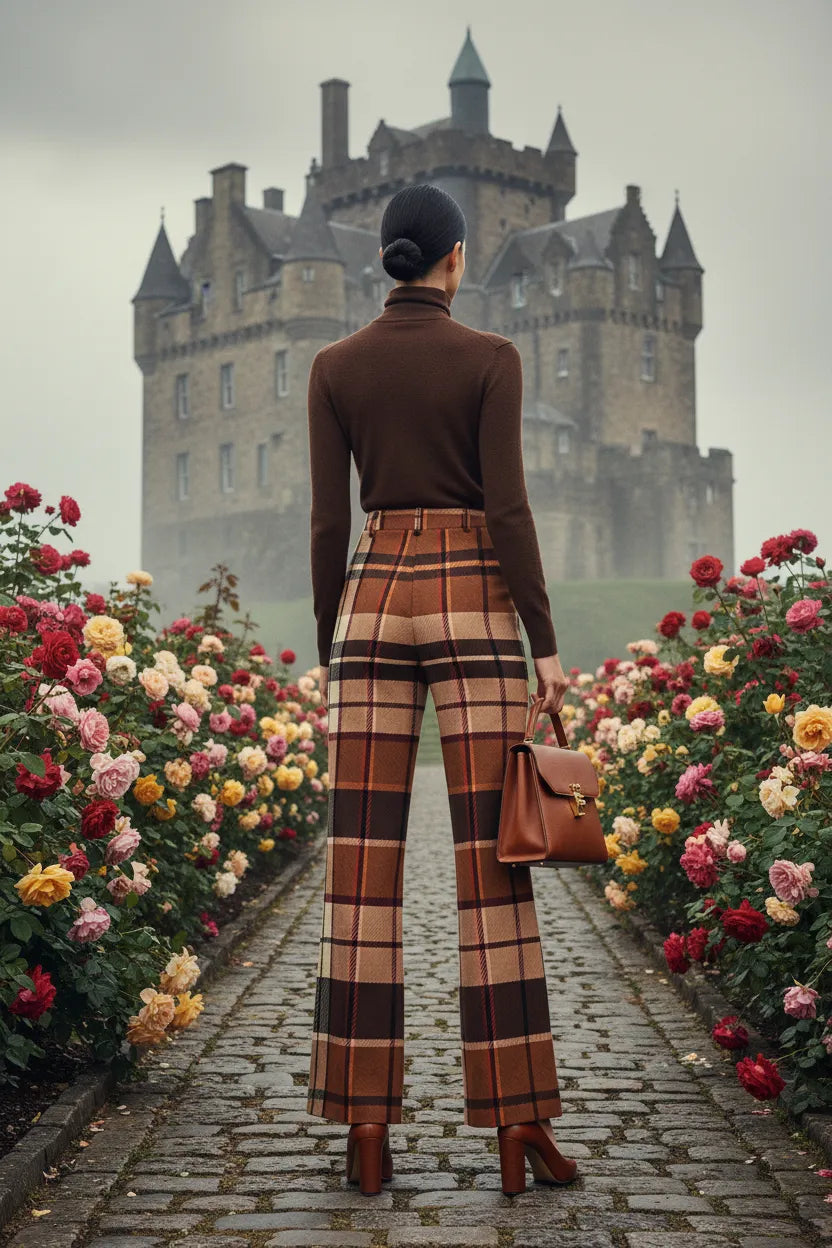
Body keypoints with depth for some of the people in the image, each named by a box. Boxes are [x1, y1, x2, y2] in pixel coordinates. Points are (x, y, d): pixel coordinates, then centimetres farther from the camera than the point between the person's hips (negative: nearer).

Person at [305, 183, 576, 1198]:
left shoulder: (334, 367, 6)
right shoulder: (490, 358, -2)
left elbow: (328, 521, 4)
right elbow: (506, 506, -8)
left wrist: (328, 652, 11)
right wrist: (545, 645, -5)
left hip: (373, 602, 2)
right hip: (473, 605, -2)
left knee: (363, 867, 2)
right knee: (492, 863, -2)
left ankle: (366, 1127, 1)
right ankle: (517, 1124, -2)